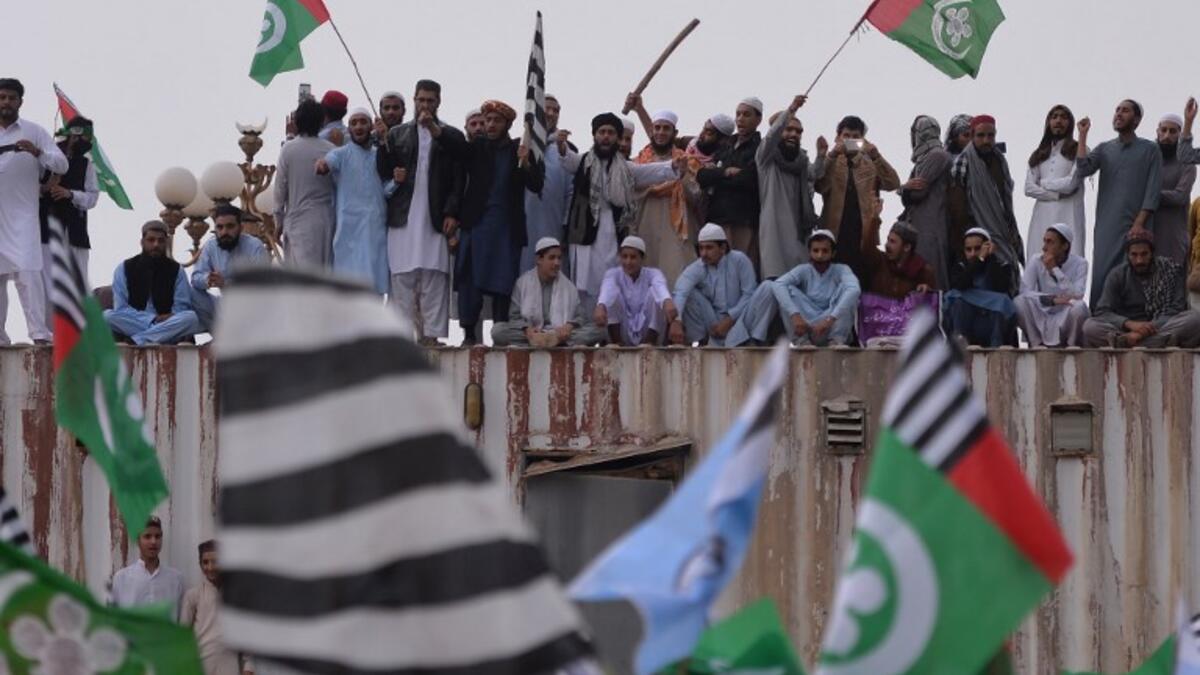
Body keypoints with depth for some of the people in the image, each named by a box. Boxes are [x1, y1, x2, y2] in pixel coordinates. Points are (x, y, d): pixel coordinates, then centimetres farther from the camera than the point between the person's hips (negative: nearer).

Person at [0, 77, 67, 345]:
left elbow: (62, 164, -2)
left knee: (27, 272, -14)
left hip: (22, 216, -3)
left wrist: (37, 152, -20)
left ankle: (39, 333, -17)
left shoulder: (34, 132, 5)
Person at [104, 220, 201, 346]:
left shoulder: (176, 270, 7)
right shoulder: (124, 269, 4)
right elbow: (120, 308, -4)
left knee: (191, 318, -30)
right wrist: (153, 319, -16)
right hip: (133, 323, -1)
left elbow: (181, 307, 2)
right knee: (108, 316, -29)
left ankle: (135, 340, -33)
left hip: (167, 325, 1)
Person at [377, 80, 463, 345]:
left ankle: (432, 334, -5)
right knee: (402, 278, -1)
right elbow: (382, 172, 14)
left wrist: (452, 214, -6)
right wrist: (393, 181, -7)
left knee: (434, 279, -5)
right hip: (403, 218, 1)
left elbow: (458, 181, 3)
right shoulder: (396, 135, 14)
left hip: (436, 220, -1)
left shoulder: (452, 137, 9)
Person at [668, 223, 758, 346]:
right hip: (712, 320, 3)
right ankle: (698, 342, -15)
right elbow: (680, 293, -26)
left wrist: (729, 319, -18)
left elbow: (749, 294, -11)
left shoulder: (739, 260, -9)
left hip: (737, 317, -3)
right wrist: (676, 321, -45)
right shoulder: (696, 269, -8)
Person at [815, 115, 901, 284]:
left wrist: (876, 156, -15)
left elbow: (893, 184, -4)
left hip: (863, 236, 1)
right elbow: (820, 186, -9)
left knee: (860, 282, -4)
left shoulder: (871, 163, 13)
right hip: (835, 233, -1)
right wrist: (832, 156, -21)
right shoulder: (831, 162, 10)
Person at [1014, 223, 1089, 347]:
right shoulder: (1036, 262, -3)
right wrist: (1052, 299, -30)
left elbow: (1077, 295, -22)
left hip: (1066, 320, -2)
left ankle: (1072, 346, -9)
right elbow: (1025, 292, -16)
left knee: (1079, 306, -34)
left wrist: (1055, 269, -21)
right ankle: (1037, 344, -9)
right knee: (1019, 302, -26)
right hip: (1042, 320, 2)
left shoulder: (1079, 263, -8)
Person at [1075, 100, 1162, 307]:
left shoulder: (1150, 150, 6)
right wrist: (1083, 135, -2)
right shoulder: (1104, 149, 16)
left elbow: (1153, 190, 0)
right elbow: (1082, 170, -1)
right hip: (1106, 228, 3)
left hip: (1135, 228, -3)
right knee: (1101, 276, -5)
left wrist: (1139, 224, -10)